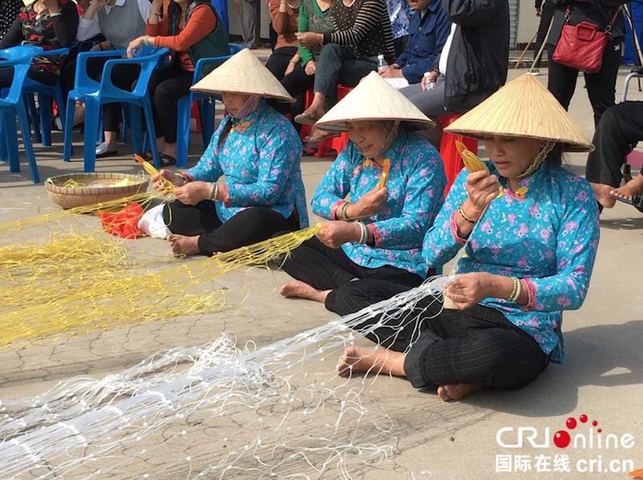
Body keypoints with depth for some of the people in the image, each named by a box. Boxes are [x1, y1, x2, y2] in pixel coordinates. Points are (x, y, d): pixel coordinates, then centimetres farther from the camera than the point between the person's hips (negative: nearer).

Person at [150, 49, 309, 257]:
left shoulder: (278, 131, -18)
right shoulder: (228, 123, 9)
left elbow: (269, 191, -25)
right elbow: (207, 167, 10)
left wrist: (210, 191, -27)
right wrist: (181, 179, -13)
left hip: (273, 214, -8)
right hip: (226, 211, 8)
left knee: (252, 222, -39)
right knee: (174, 210, -1)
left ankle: (199, 243, -12)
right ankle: (227, 241, -18)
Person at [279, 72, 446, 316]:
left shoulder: (423, 157, -16)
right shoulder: (354, 150, 3)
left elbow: (415, 225, -25)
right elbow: (321, 197, 2)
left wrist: (356, 232, -39)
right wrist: (352, 209, -20)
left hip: (403, 267, -7)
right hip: (353, 255, 8)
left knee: (358, 297, -36)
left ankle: (323, 293, -5)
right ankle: (352, 285, -9)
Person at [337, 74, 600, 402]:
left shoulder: (573, 194, -9)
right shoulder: (473, 179, 2)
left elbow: (574, 288, -15)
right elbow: (432, 254, -5)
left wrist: (496, 286, -29)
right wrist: (470, 211, -24)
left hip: (525, 332, -3)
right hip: (456, 311, 4)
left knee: (494, 353, -40)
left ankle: (386, 359, -13)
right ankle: (463, 370, -16)